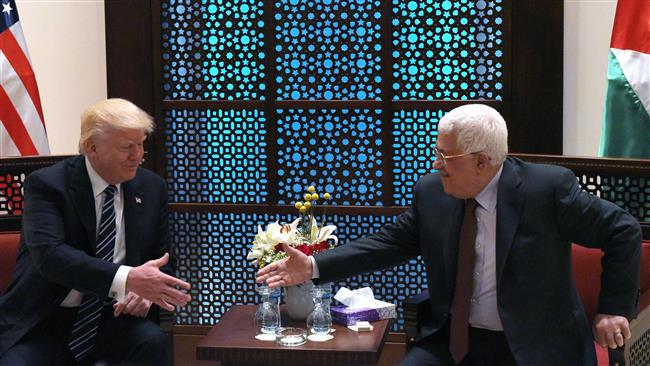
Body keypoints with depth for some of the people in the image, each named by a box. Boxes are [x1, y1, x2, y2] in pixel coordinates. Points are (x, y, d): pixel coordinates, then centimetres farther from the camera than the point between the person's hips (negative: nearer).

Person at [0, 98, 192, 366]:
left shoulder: (152, 188, 5)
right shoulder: (46, 184, -9)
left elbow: (161, 258, 13)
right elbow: (50, 255, -25)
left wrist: (146, 288, -12)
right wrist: (127, 278, -37)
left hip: (113, 317, 3)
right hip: (43, 323, -3)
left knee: (152, 342, -27)